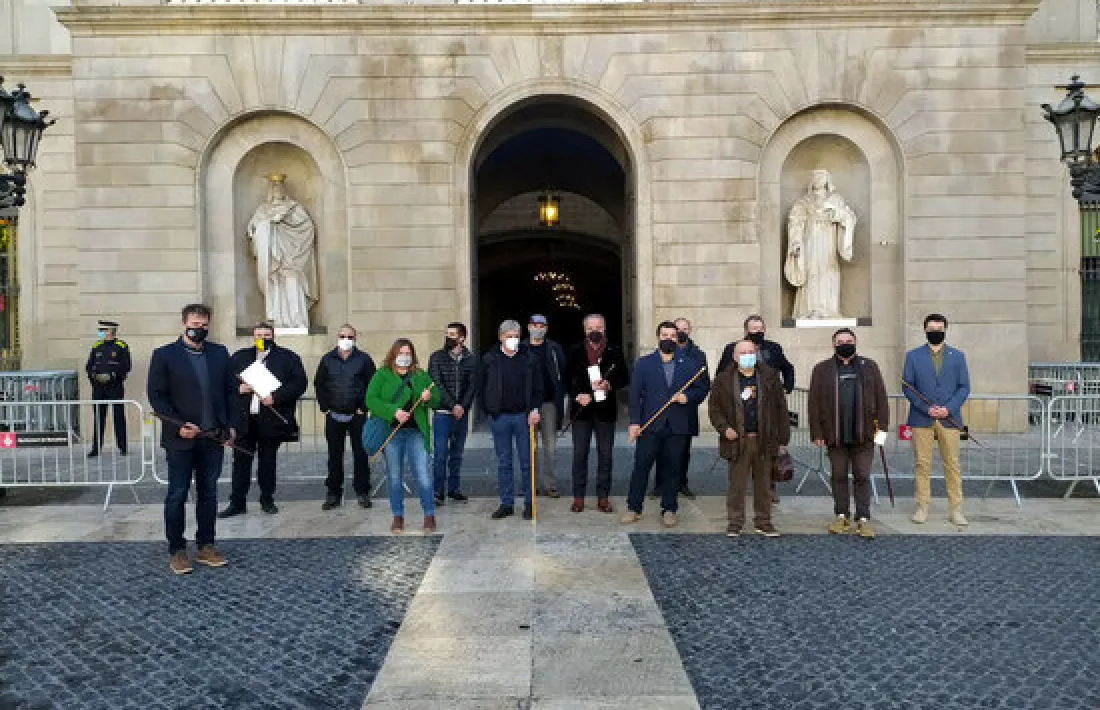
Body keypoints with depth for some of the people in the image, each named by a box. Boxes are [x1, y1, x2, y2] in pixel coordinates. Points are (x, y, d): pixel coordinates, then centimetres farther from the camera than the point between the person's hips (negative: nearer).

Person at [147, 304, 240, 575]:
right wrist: (179, 426, -15)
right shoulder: (164, 355, -3)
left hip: (213, 438, 4)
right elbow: (157, 396, -5)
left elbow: (230, 390, 10)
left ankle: (206, 546, 21)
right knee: (177, 495, 5)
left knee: (209, 493, 11)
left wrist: (231, 425, 2)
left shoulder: (220, 353, 8)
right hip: (180, 439, -3)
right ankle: (176, 550, 16)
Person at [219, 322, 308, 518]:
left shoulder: (288, 357, 2)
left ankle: (267, 500, 19)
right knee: (241, 460, 4)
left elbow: (300, 383, -6)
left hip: (271, 420, -2)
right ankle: (237, 502, 12)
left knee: (267, 461, 7)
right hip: (244, 419, 2)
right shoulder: (239, 357, 13)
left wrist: (275, 397, -14)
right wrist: (238, 388, -6)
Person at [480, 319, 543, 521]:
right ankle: (507, 503, 16)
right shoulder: (489, 359, 4)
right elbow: (481, 388, 9)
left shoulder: (529, 358, 3)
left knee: (527, 461, 3)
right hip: (499, 418, 1)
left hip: (524, 416, -1)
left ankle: (528, 504, 13)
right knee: (503, 462, 7)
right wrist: (488, 411, 2)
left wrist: (535, 409, -8)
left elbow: (538, 387, 5)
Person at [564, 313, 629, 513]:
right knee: (580, 454, 3)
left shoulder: (614, 351, 4)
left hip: (606, 409, 0)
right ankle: (578, 497, 13)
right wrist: (577, 395, -11)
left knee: (605, 455, 5)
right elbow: (567, 379, 4)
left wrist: (609, 384, -14)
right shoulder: (575, 352, 5)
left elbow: (624, 378, 4)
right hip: (582, 409, 0)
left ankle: (603, 497, 14)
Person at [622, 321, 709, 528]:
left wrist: (688, 397, -9)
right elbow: (635, 394, 1)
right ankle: (633, 508, 12)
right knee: (641, 466, 1)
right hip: (650, 425, -1)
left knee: (672, 469, 7)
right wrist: (634, 422, -7)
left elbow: (703, 388, 11)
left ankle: (669, 510, 18)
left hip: (678, 426, 1)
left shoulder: (690, 364, 9)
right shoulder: (644, 363, 6)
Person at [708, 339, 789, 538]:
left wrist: (783, 439, 4)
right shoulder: (724, 380, 2)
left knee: (763, 484, 10)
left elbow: (780, 408, 7)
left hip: (764, 441, 2)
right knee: (737, 485, 3)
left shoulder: (769, 377, 6)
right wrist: (724, 428, -9)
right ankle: (735, 523, 14)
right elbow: (714, 408, 7)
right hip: (738, 441, -1)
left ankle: (763, 523, 22)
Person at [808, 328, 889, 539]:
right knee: (839, 476, 8)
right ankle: (842, 517, 19)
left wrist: (882, 425, -1)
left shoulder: (869, 366, 10)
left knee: (862, 477, 2)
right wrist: (817, 433, -3)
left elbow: (881, 397, 8)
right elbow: (814, 403, 3)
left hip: (863, 434, 0)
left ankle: (864, 520, 7)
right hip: (835, 434, 0)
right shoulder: (822, 369, 6)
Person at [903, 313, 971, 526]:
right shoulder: (913, 356, 8)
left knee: (952, 464, 3)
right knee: (922, 464, 1)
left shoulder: (957, 356, 11)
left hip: (949, 419, 1)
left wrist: (948, 409, -8)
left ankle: (955, 510, 10)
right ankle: (922, 507, 9)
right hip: (921, 419, -1)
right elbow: (907, 386, 2)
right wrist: (926, 408, -10)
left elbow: (964, 387, 7)